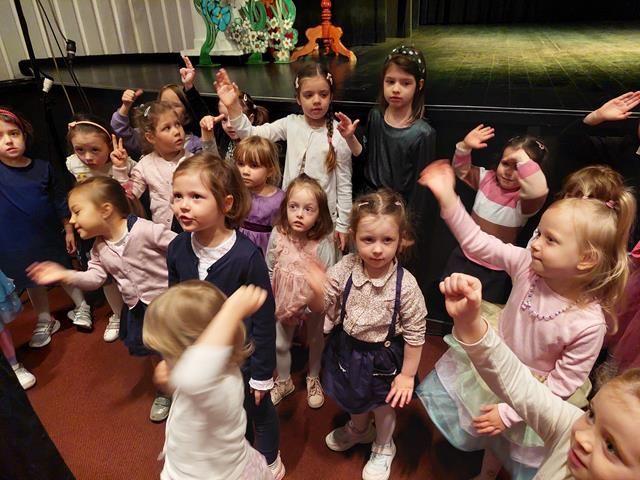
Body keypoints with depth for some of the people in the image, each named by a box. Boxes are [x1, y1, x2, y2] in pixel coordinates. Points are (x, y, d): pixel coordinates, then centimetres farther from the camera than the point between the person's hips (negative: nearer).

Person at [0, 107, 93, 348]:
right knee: (33, 283, 19)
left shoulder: (43, 168, -10)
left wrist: (68, 230, 1)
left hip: (48, 236, 0)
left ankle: (81, 307, 40)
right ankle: (45, 321, 38)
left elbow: (60, 202, -3)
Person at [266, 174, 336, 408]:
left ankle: (313, 379, 53)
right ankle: (284, 381, 49)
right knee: (280, 345, 20)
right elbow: (269, 270, -5)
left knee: (316, 342, 24)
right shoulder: (278, 236, -19)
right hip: (283, 303, 2)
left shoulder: (324, 242, -28)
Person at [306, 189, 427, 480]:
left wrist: (407, 375, -10)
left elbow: (415, 333, -16)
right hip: (348, 349, 4)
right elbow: (321, 308, -11)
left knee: (383, 405, 24)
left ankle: (383, 448, 57)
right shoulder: (345, 269, -21)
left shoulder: (405, 285, -28)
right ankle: (359, 429, 65)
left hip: (383, 356, -3)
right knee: (353, 398, 31)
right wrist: (317, 291, -33)